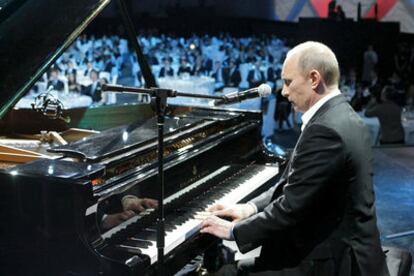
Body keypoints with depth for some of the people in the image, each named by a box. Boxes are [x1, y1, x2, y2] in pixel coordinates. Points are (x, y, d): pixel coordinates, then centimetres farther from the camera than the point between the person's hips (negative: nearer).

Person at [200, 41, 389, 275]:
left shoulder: (325, 130, -24)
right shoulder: (340, 116, 8)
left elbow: (292, 207, -24)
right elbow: (294, 183, 13)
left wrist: (234, 230, -12)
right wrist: (252, 207, 4)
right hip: (339, 248, 9)